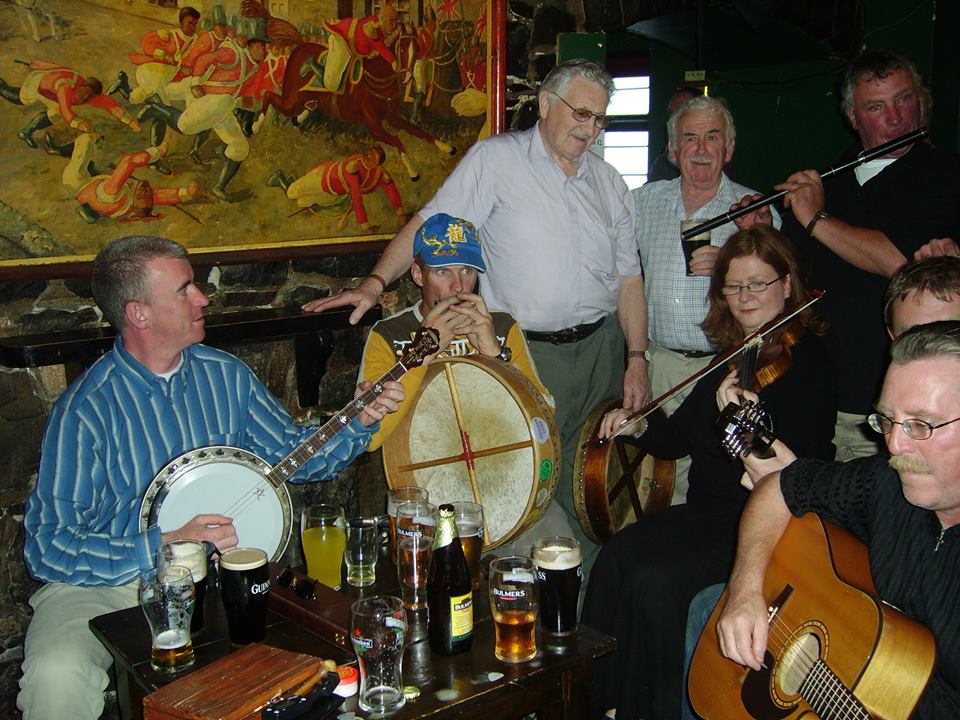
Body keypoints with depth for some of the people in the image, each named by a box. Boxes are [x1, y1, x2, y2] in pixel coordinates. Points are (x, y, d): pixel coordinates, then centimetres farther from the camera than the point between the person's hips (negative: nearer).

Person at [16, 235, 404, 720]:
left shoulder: (226, 375, 2)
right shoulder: (88, 408, -14)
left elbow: (294, 454, 12)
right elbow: (47, 546, -16)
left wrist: (359, 421, -4)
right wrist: (165, 547, -25)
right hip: (109, 579, -3)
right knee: (58, 675, -32)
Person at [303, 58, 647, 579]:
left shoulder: (609, 182, 12)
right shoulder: (496, 159, -3)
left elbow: (628, 278, 14)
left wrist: (636, 362, 10)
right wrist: (375, 283, -23)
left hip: (600, 347, 5)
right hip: (526, 354, -5)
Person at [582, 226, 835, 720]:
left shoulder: (805, 356, -9)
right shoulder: (735, 355, 15)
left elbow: (804, 464, -21)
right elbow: (682, 435, 20)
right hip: (711, 511, 7)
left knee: (656, 582, -24)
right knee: (618, 556, -15)